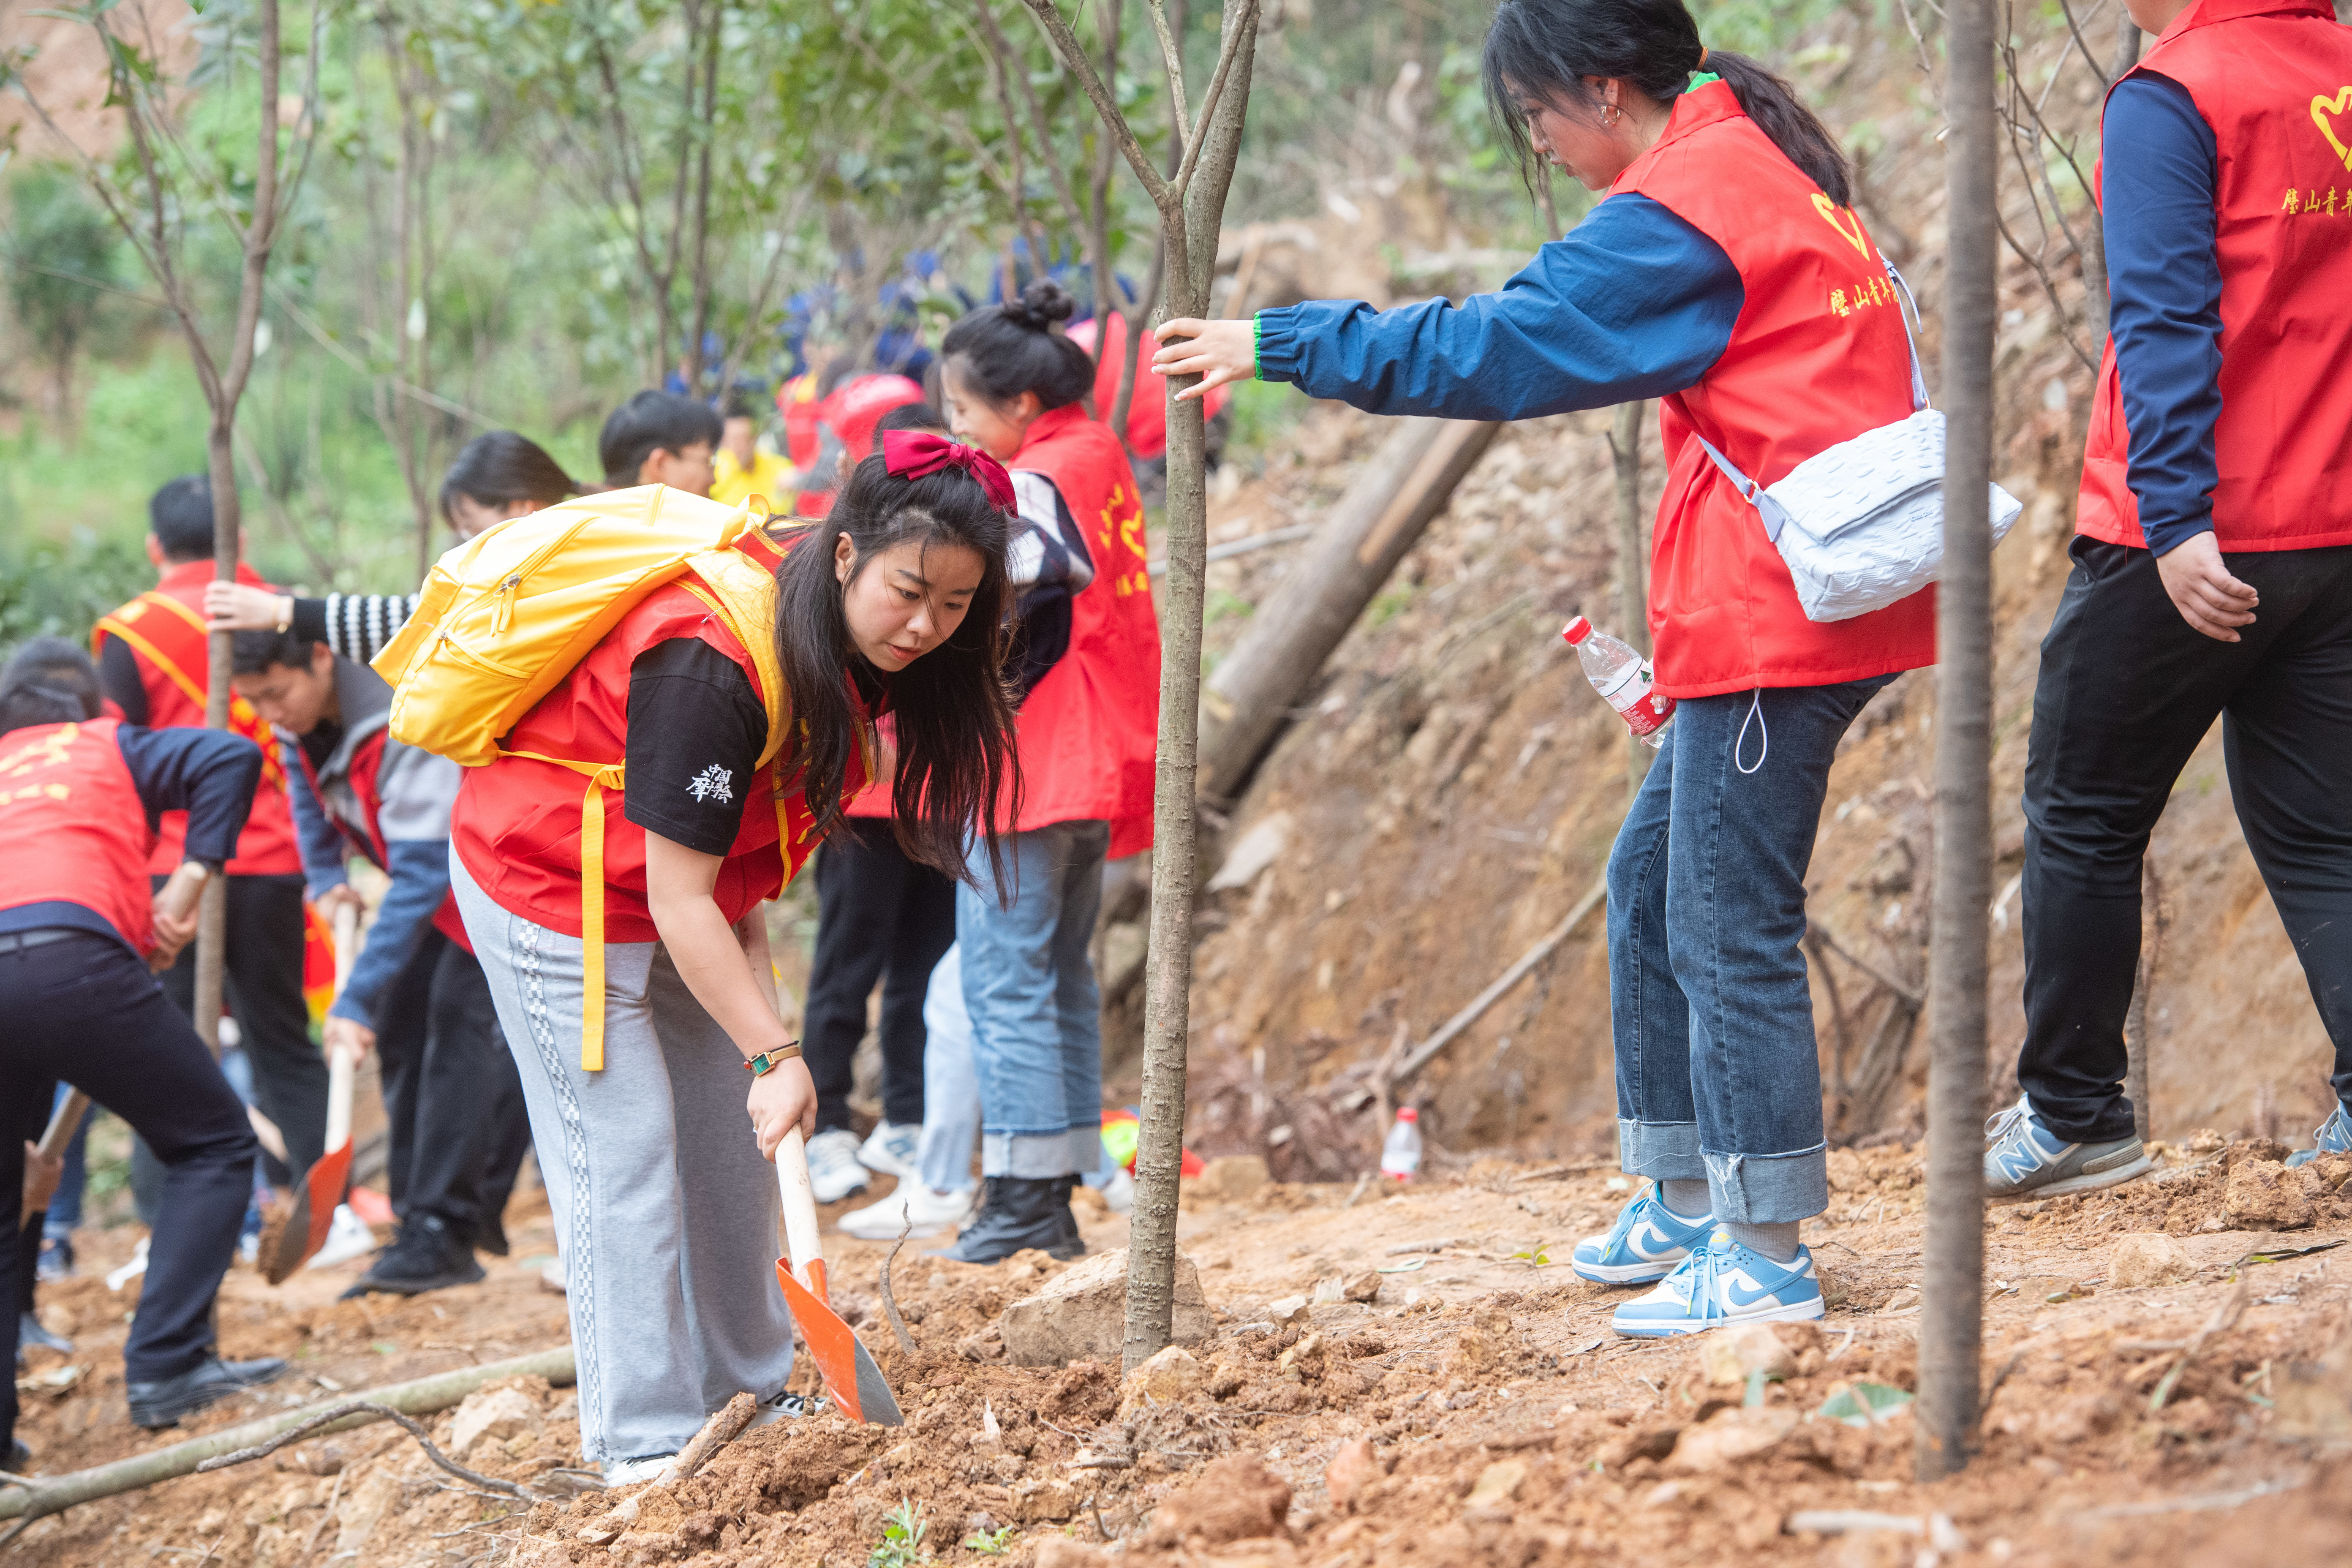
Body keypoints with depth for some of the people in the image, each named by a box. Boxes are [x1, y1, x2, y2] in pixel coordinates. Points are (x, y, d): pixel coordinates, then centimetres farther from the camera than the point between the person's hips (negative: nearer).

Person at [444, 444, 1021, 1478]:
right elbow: (676, 897, -33)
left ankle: (746, 1398, 22)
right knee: (626, 1152, -9)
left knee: (735, 1146, 11)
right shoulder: (711, 661, -36)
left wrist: (746, 921, -2)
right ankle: (645, 1445, -5)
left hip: (686, 893, 9)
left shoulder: (845, 642, -10)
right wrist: (774, 1055, -34)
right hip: (551, 886, -9)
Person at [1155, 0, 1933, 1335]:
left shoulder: (1679, 214, -15)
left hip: (1775, 616, -10)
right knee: (1656, 875, 17)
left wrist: (1282, 344, -13)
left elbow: (1494, 352, -18)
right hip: (1784, 608, 11)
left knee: (1730, 924, -6)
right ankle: (1688, 1197, 24)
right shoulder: (1762, 165, 15)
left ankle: (1768, 1252, -3)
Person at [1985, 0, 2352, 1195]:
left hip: (2193, 548, -6)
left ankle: (2073, 1113, 18)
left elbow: (2167, 322, -21)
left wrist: (2177, 523, -24)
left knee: (2083, 815, 10)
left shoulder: (2170, 99, -12)